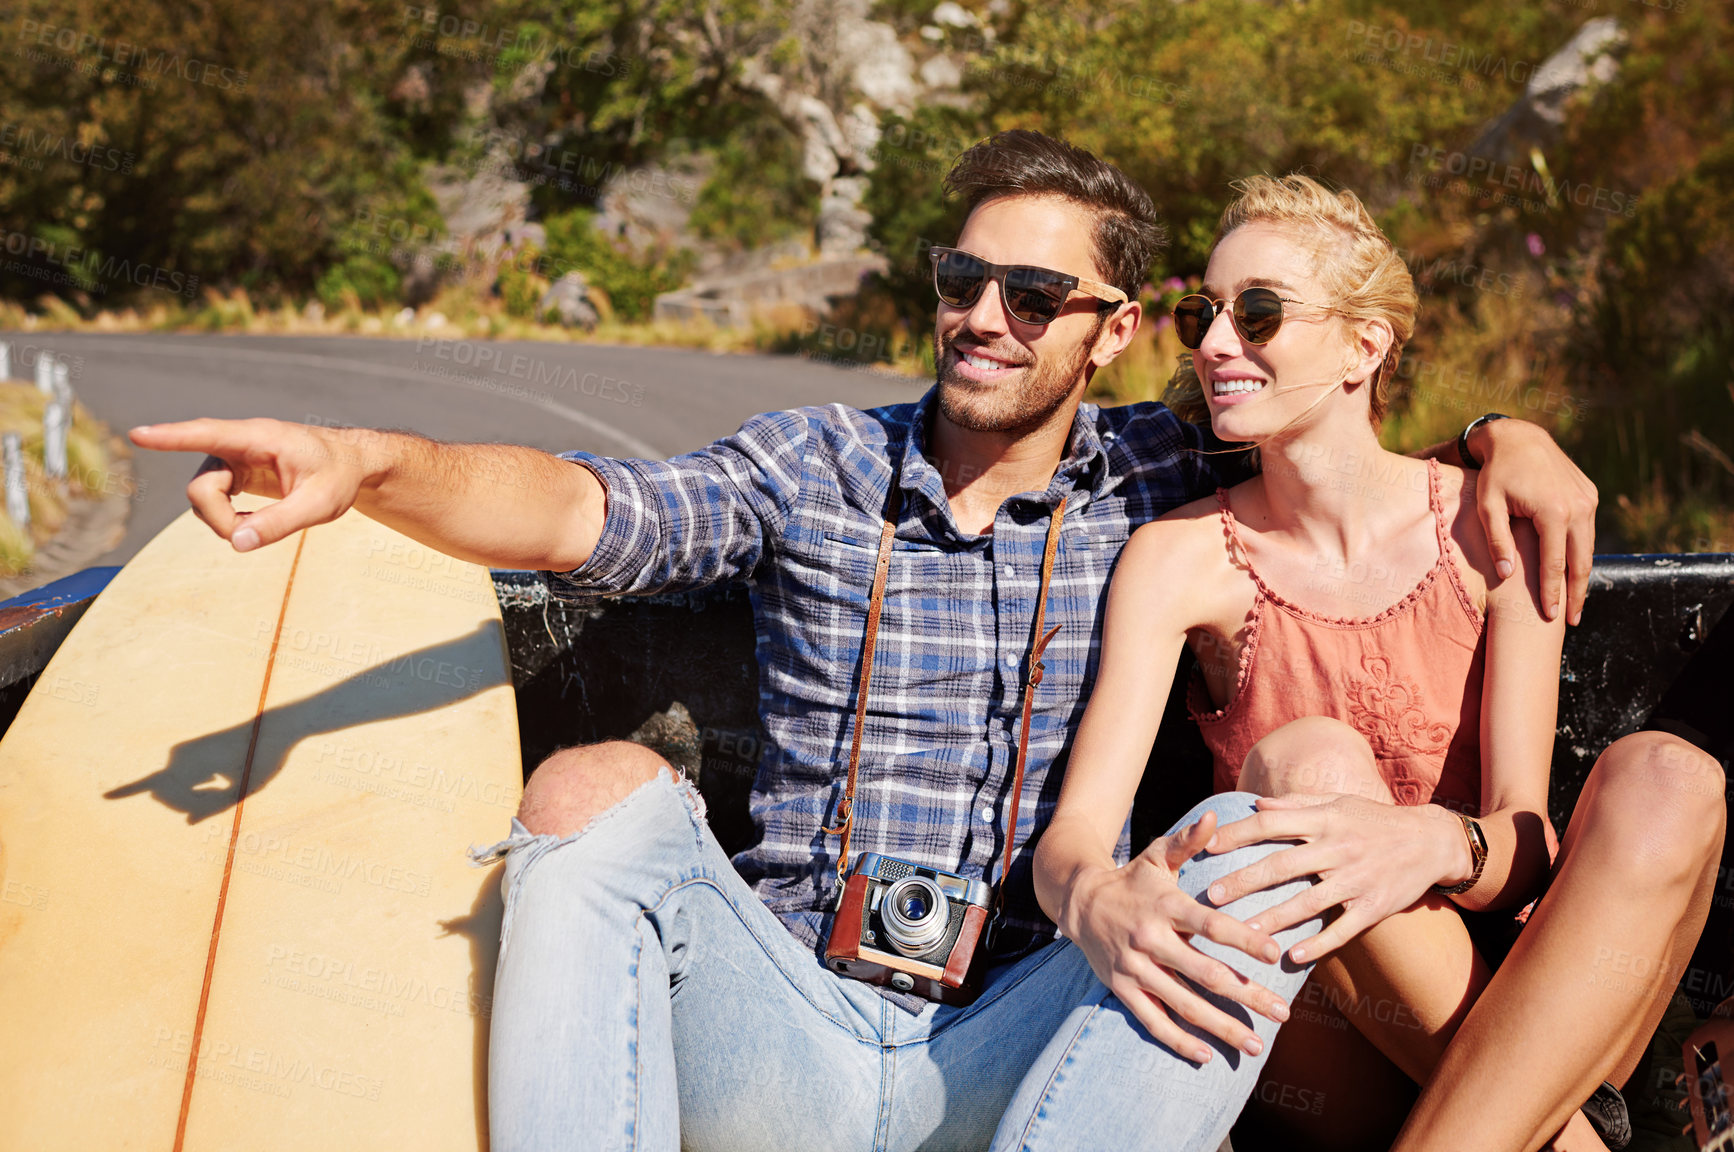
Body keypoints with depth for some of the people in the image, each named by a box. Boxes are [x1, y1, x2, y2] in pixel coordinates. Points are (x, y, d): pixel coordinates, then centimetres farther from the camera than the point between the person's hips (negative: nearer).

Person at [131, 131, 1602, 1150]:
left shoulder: (1152, 482, 9)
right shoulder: (814, 466, 6)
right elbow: (587, 513, -9)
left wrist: (1506, 442, -1)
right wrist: (363, 463, -26)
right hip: (790, 1029, 0)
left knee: (1253, 840, -26)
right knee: (601, 789, -24)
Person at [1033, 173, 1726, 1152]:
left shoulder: (1491, 530, -3)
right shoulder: (1180, 559, -3)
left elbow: (1529, 844, -10)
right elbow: (1070, 837, -14)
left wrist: (1436, 844, -36)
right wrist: (1098, 904, -40)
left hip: (1506, 991, 1)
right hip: (1320, 1058, -1)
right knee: (1309, 759, -29)